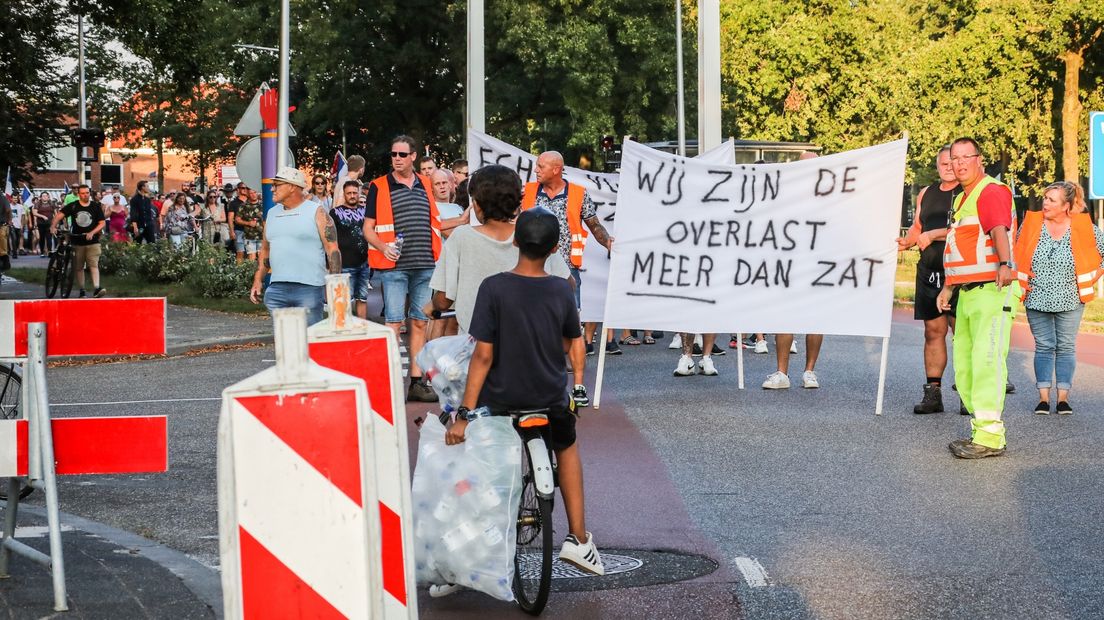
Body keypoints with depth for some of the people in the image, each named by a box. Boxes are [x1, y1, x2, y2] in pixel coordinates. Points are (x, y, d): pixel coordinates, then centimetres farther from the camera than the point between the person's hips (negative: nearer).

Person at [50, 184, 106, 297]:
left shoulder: (96, 206, 2)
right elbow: (59, 215, -5)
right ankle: (82, 291, 16)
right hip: (77, 242, 2)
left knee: (94, 265, -14)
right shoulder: (73, 206, 2)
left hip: (92, 242, -2)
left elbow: (102, 223, 0)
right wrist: (53, 226, -22)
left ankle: (96, 289, -25)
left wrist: (92, 233, -15)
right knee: (79, 268, 7)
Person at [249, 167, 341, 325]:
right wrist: (258, 280, 14)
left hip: (309, 288, -5)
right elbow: (265, 250, 24)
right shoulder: (272, 214, 17)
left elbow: (333, 250, -4)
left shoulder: (316, 212, -1)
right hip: (277, 289, 5)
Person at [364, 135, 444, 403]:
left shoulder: (425, 185, 14)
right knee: (394, 323, -8)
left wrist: (437, 257, 13)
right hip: (394, 266, -4)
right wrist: (383, 247, -17)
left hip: (425, 266, 4)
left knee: (419, 323, 6)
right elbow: (368, 228, 1)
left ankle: (417, 381, 10)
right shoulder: (379, 187, 1)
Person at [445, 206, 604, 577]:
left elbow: (483, 355, -17)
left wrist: (464, 414, -14)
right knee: (567, 447, 32)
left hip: (500, 401, -2)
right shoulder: (561, 290, -6)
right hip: (551, 399, 3)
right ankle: (578, 538, 27)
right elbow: (569, 345, 8)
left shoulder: (494, 288, -14)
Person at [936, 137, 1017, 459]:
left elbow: (999, 231, -28)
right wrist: (948, 287, 28)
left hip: (991, 291, -10)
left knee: (986, 360, -15)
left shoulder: (992, 192, -10)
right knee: (964, 364, 13)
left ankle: (990, 436, -16)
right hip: (967, 293, 10)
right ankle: (980, 429, 21)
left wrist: (1005, 264, -44)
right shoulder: (962, 199, 21)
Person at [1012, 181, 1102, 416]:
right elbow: (1013, 252, 11)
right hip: (1037, 299, 1)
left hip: (1070, 300, -1)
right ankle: (1043, 398, 5)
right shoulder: (1031, 223, -2)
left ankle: (1063, 397, 8)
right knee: (1044, 347, 3)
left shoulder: (1085, 228, -6)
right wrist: (1019, 277, 5)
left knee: (1066, 347, 3)